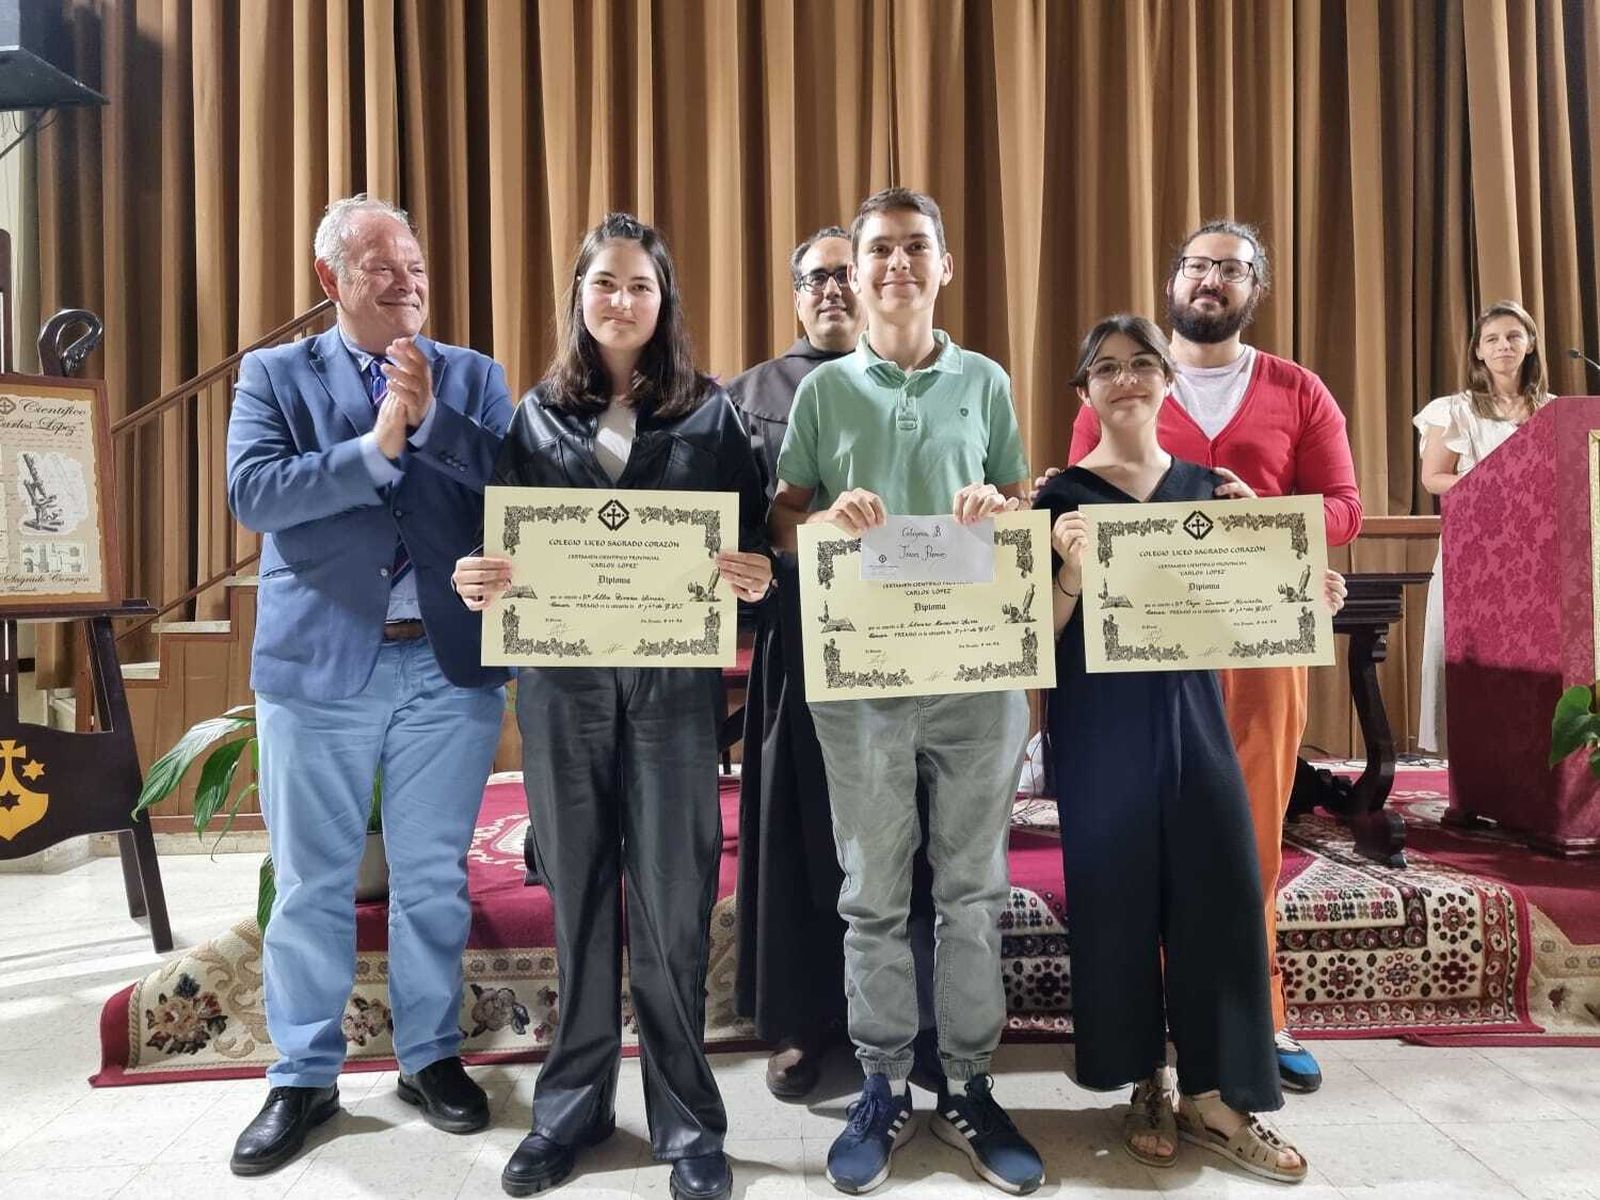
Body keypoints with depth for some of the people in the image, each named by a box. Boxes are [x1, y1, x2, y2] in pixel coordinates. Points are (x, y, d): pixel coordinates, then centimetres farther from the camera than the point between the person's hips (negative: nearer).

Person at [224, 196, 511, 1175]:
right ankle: (305, 1076, 27)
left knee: (434, 876, 11)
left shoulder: (473, 376, 9)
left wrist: (430, 416, -14)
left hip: (450, 664, 1)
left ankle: (432, 1056, 29)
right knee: (312, 883, 9)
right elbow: (252, 493, -10)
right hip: (318, 666, 0)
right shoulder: (275, 374, 6)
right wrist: (374, 446, -16)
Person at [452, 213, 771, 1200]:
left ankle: (687, 1117, 18)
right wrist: (481, 580, -14)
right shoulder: (537, 414, 10)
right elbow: (503, 539, 8)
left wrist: (753, 575, -20)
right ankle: (575, 1100, 26)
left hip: (674, 678, -1)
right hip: (561, 679, 2)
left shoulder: (710, 412, 5)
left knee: (672, 894, 3)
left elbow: (753, 535, 2)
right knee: (577, 886, 10)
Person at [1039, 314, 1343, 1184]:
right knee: (1118, 900, 4)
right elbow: (1044, 636, -6)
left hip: (1191, 711, 3)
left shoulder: (1209, 487, 10)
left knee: (1220, 892, 0)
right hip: (1100, 725, -3)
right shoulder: (1064, 494, -2)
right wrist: (1072, 568, -24)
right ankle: (1147, 1087, 22)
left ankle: (1214, 1095, 15)